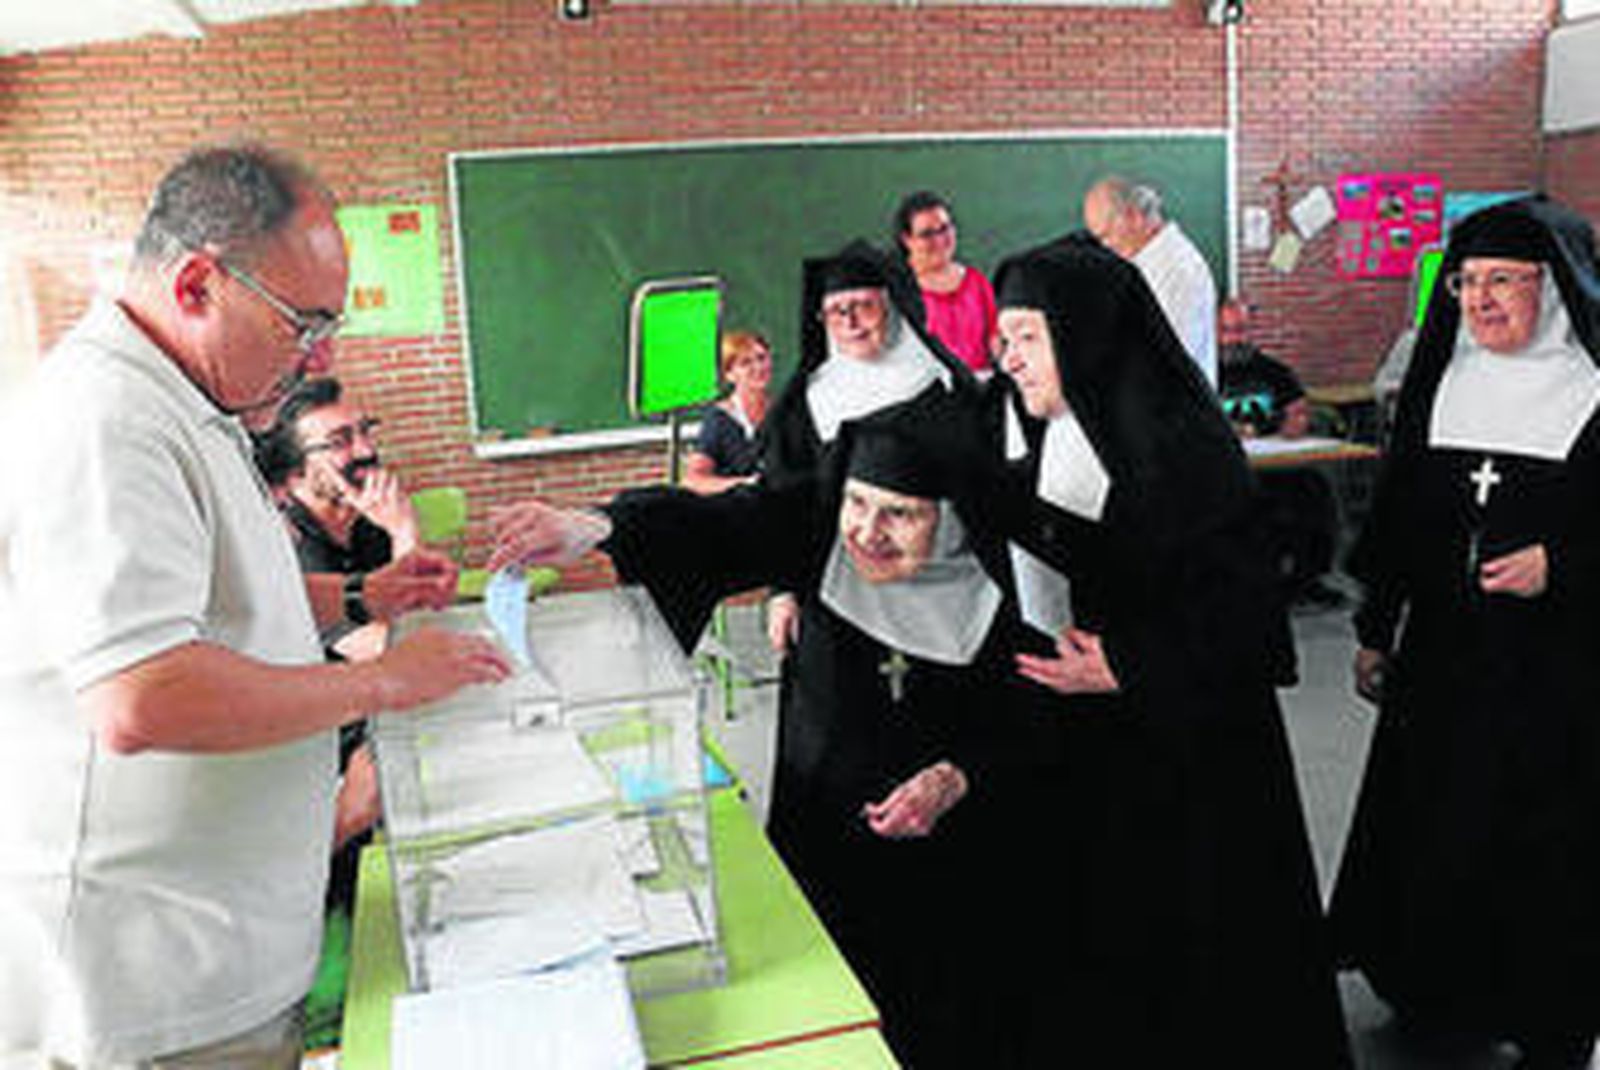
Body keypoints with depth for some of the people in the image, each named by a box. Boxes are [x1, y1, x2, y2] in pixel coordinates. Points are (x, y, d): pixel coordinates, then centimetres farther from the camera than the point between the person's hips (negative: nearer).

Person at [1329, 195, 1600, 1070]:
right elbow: (1396, 507, 10)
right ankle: (1432, 994, 34)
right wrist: (1375, 630, 12)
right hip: (1443, 653, 5)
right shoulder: (1439, 381, 5)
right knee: (1421, 825, 13)